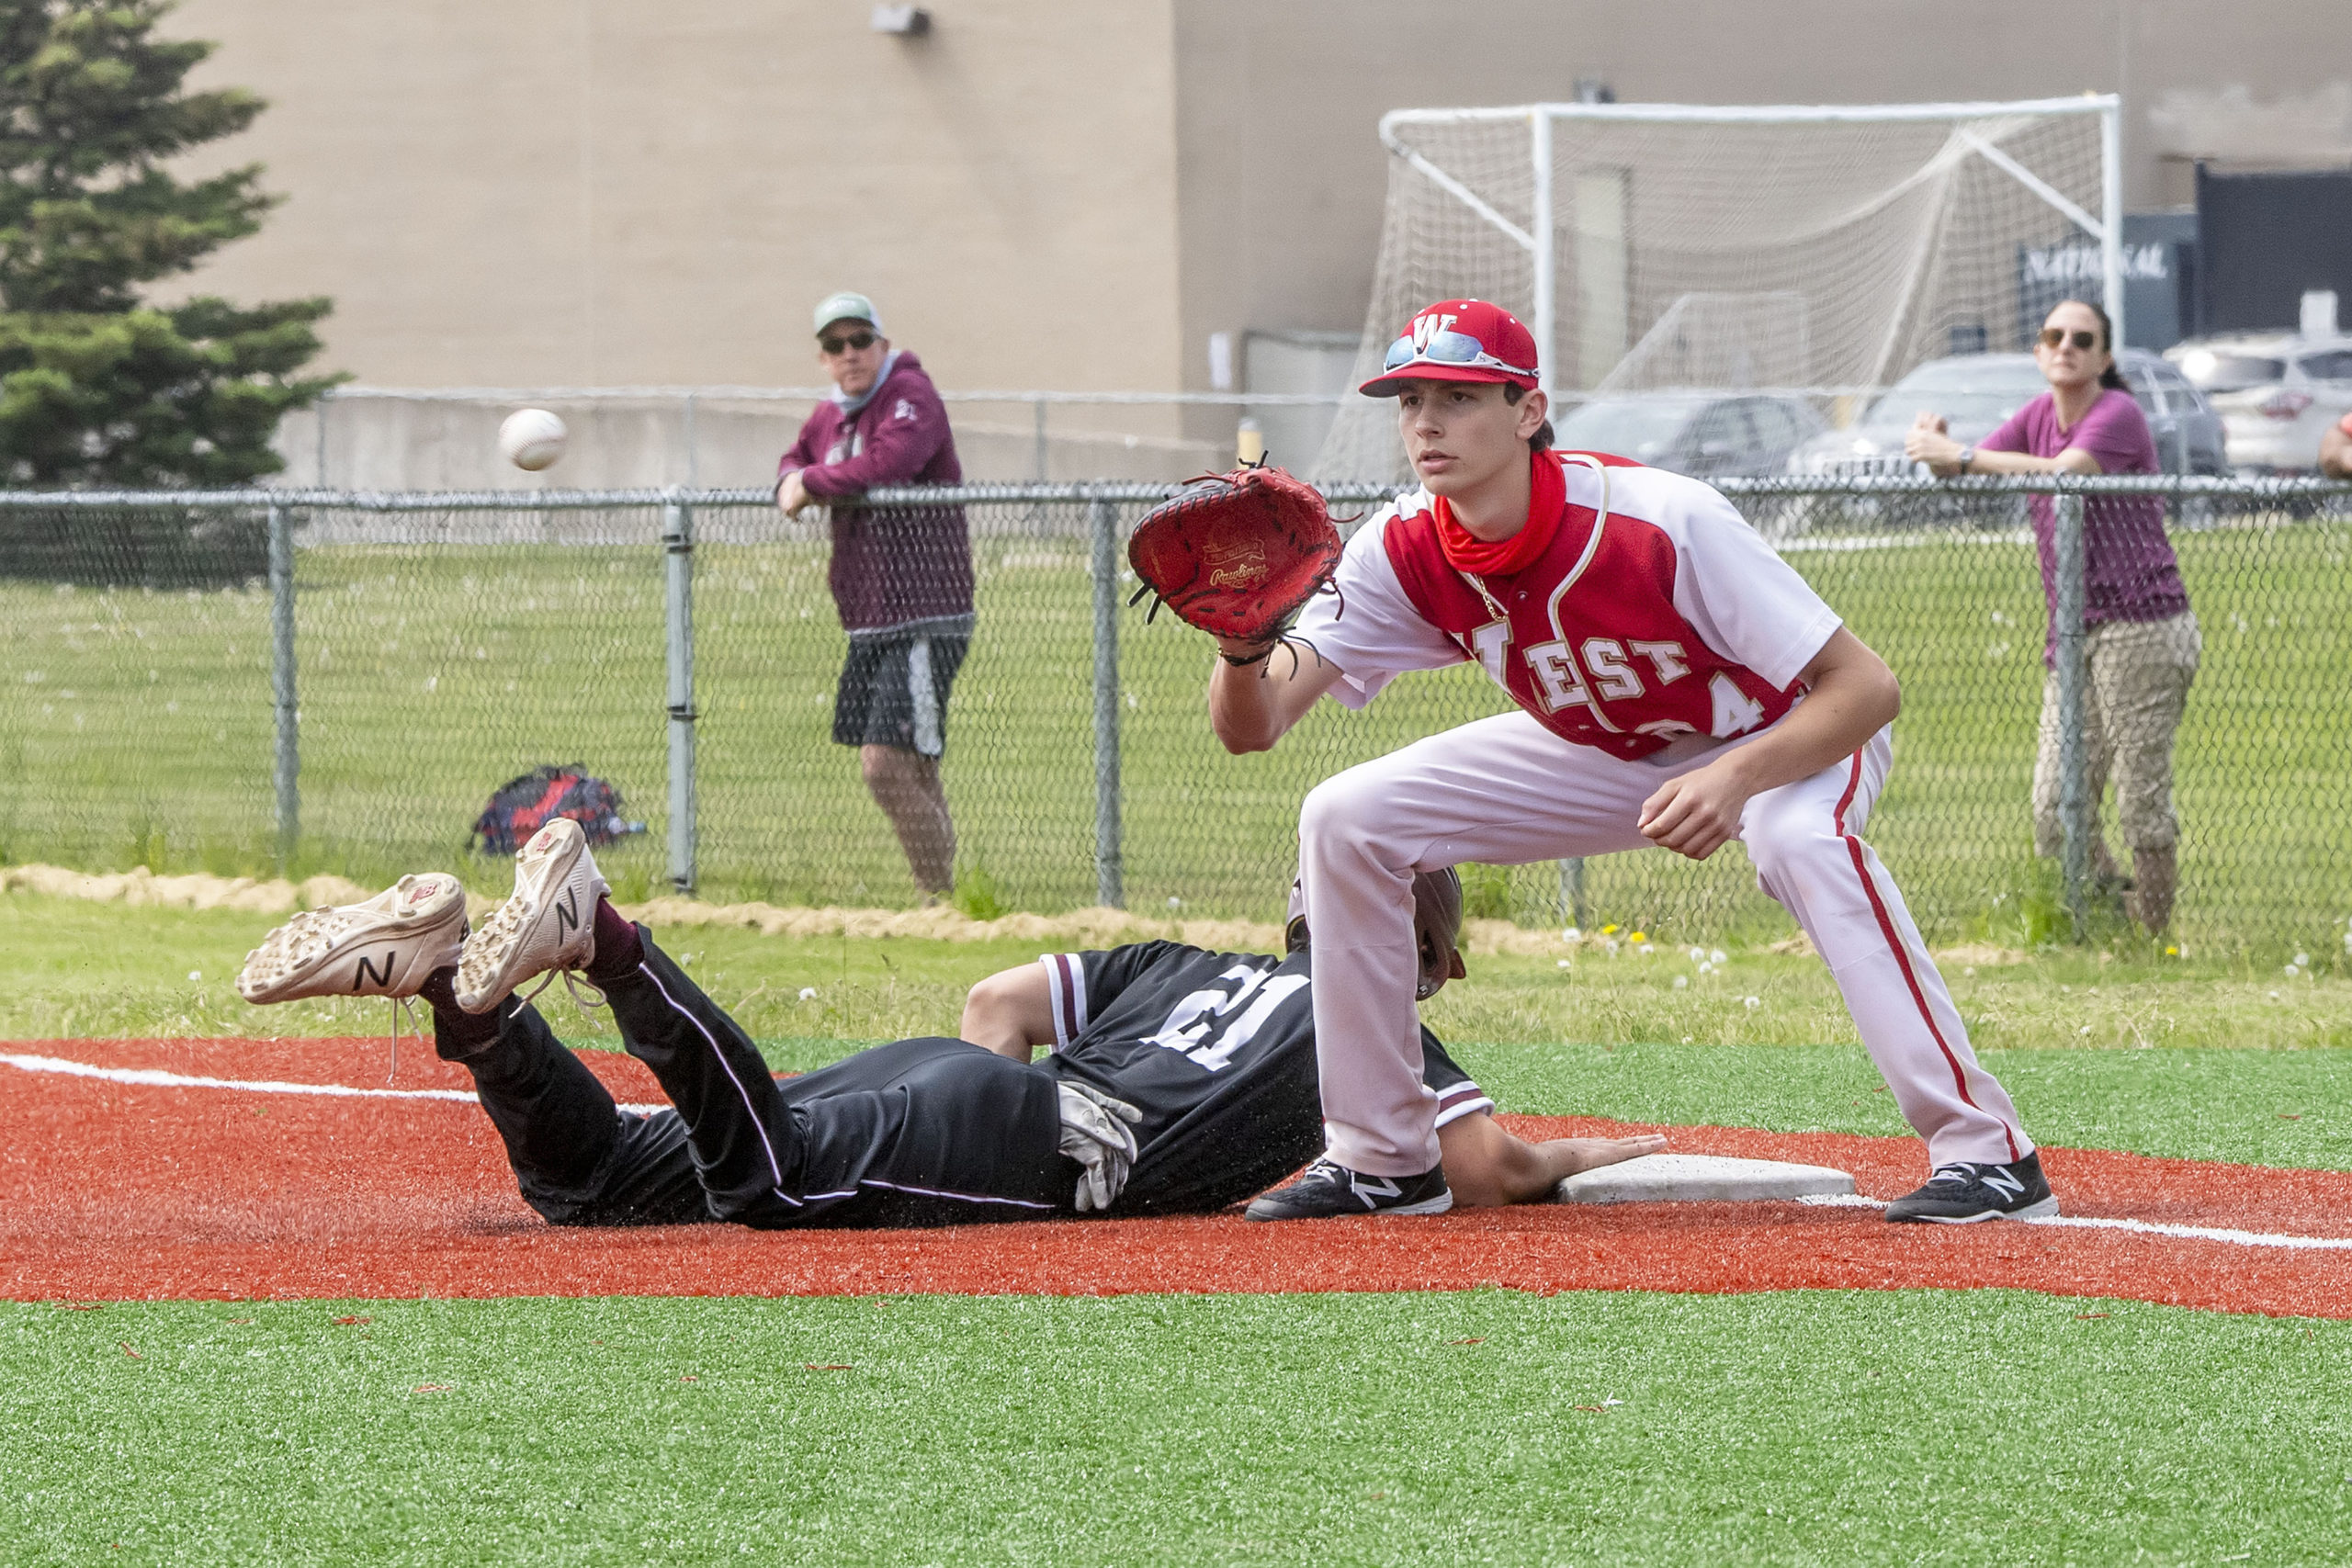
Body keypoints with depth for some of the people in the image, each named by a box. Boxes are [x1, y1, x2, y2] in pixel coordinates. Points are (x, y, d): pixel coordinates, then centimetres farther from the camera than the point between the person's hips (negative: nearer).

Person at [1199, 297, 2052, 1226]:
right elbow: (1249, 728, -24)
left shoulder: (1662, 524, -35)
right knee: (1346, 819, -8)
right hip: (1601, 756, 6)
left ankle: (1982, 1146, -36)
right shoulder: (1405, 552, -20)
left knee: (1799, 836, -40)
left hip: (1786, 737, -6)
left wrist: (1734, 778, -49)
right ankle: (1383, 1161, 4)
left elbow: (1866, 687, -33)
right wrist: (1246, 646, -47)